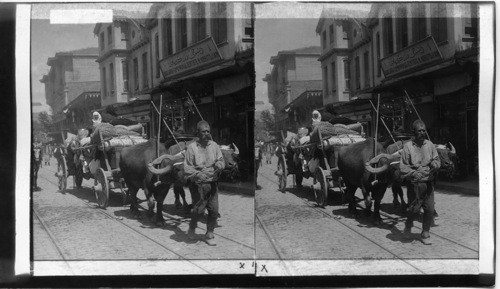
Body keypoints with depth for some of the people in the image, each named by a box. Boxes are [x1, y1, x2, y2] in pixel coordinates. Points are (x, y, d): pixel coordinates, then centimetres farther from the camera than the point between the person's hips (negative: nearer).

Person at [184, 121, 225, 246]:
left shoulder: (214, 145, 5)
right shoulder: (192, 147, -6)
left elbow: (221, 161, 6)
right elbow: (187, 168, -7)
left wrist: (219, 164, -18)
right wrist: (198, 174, -24)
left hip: (212, 183, 4)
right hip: (198, 184, -3)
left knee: (214, 210, 0)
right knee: (199, 210, -7)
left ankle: (209, 235, 17)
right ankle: (192, 228, 25)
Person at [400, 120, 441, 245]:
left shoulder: (430, 145, 7)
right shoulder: (408, 147, -5)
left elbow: (437, 160, 11)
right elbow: (403, 168, -6)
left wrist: (435, 164, -12)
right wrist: (414, 174, -21)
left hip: (429, 183, 3)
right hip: (414, 183, -3)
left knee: (430, 209, 0)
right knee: (414, 208, -2)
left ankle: (425, 234, 17)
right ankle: (408, 225, 31)